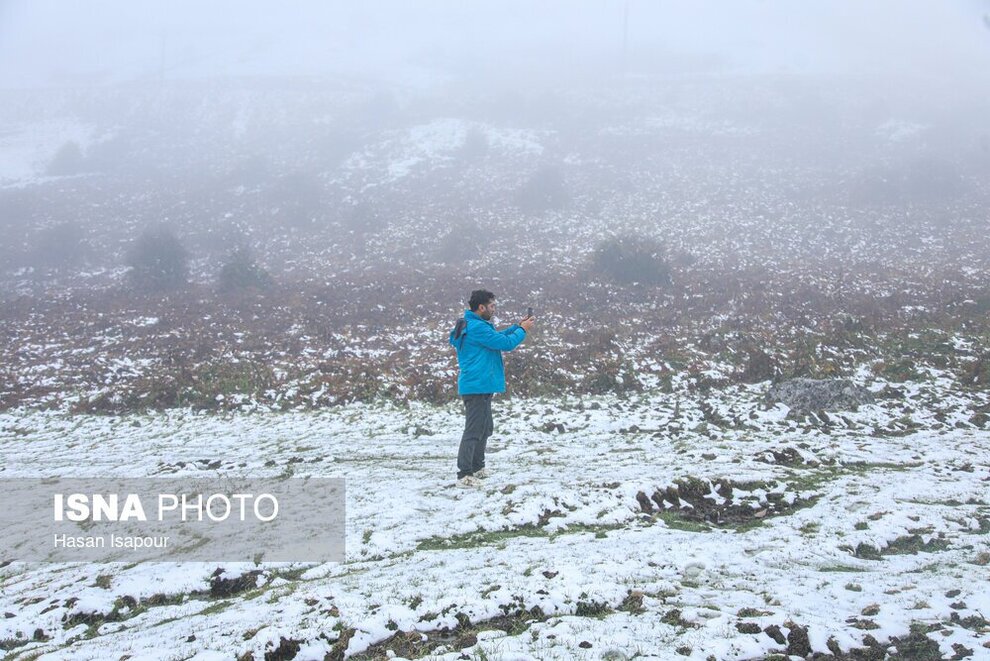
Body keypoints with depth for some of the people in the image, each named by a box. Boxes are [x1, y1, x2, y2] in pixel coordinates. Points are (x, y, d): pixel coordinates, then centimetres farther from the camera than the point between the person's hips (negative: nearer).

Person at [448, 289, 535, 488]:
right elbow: (506, 343, -17)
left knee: (486, 428, 20)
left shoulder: (474, 325, 14)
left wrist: (517, 326, 14)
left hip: (481, 387, 11)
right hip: (477, 387, -11)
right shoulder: (477, 327, -19)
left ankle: (477, 468, 30)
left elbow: (497, 337, 22)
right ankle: (464, 475, -10)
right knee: (474, 431, -10)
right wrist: (523, 330, -3)